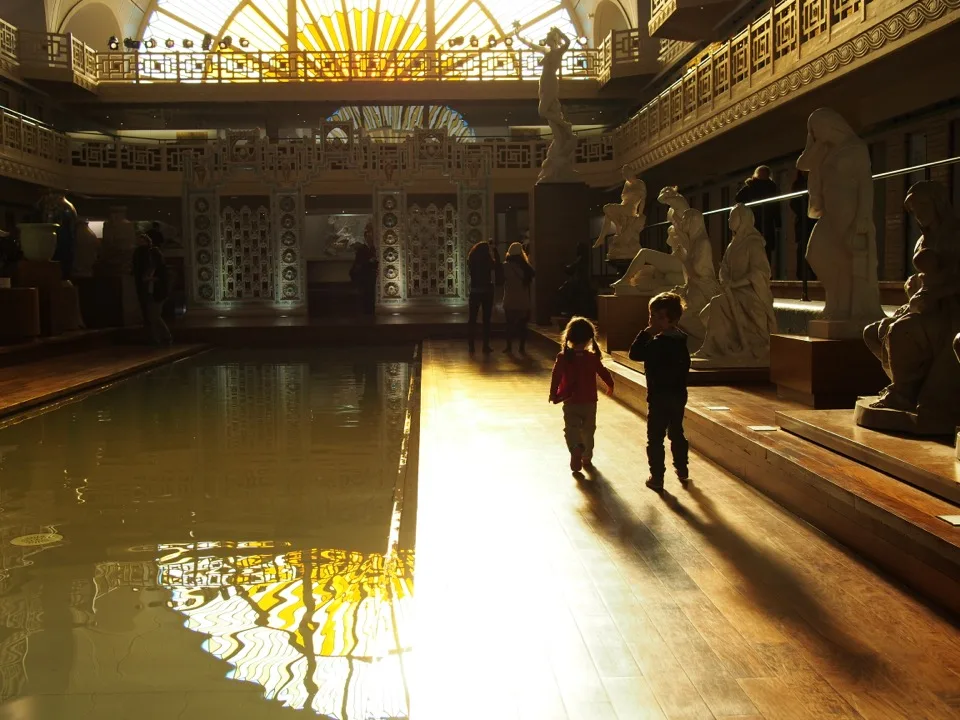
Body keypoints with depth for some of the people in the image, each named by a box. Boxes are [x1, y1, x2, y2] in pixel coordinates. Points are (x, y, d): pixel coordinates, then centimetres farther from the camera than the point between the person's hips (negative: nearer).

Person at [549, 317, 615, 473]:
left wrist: (553, 394, 7)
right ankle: (587, 457, 25)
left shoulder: (563, 358, -10)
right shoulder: (593, 358, -7)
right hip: (589, 401, 1)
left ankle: (576, 450, -28)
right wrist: (610, 385, 24)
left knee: (571, 428, 0)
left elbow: (556, 377, -8)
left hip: (570, 401, -1)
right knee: (588, 430, 17)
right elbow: (604, 373, 4)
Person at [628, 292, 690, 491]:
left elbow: (635, 354, -19)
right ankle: (682, 471, 32)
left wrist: (646, 333, -16)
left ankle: (657, 477, 5)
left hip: (659, 398, -8)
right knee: (677, 433, 21)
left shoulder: (657, 343, -23)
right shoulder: (681, 339, 4)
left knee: (655, 438, 1)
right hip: (679, 395, 8)